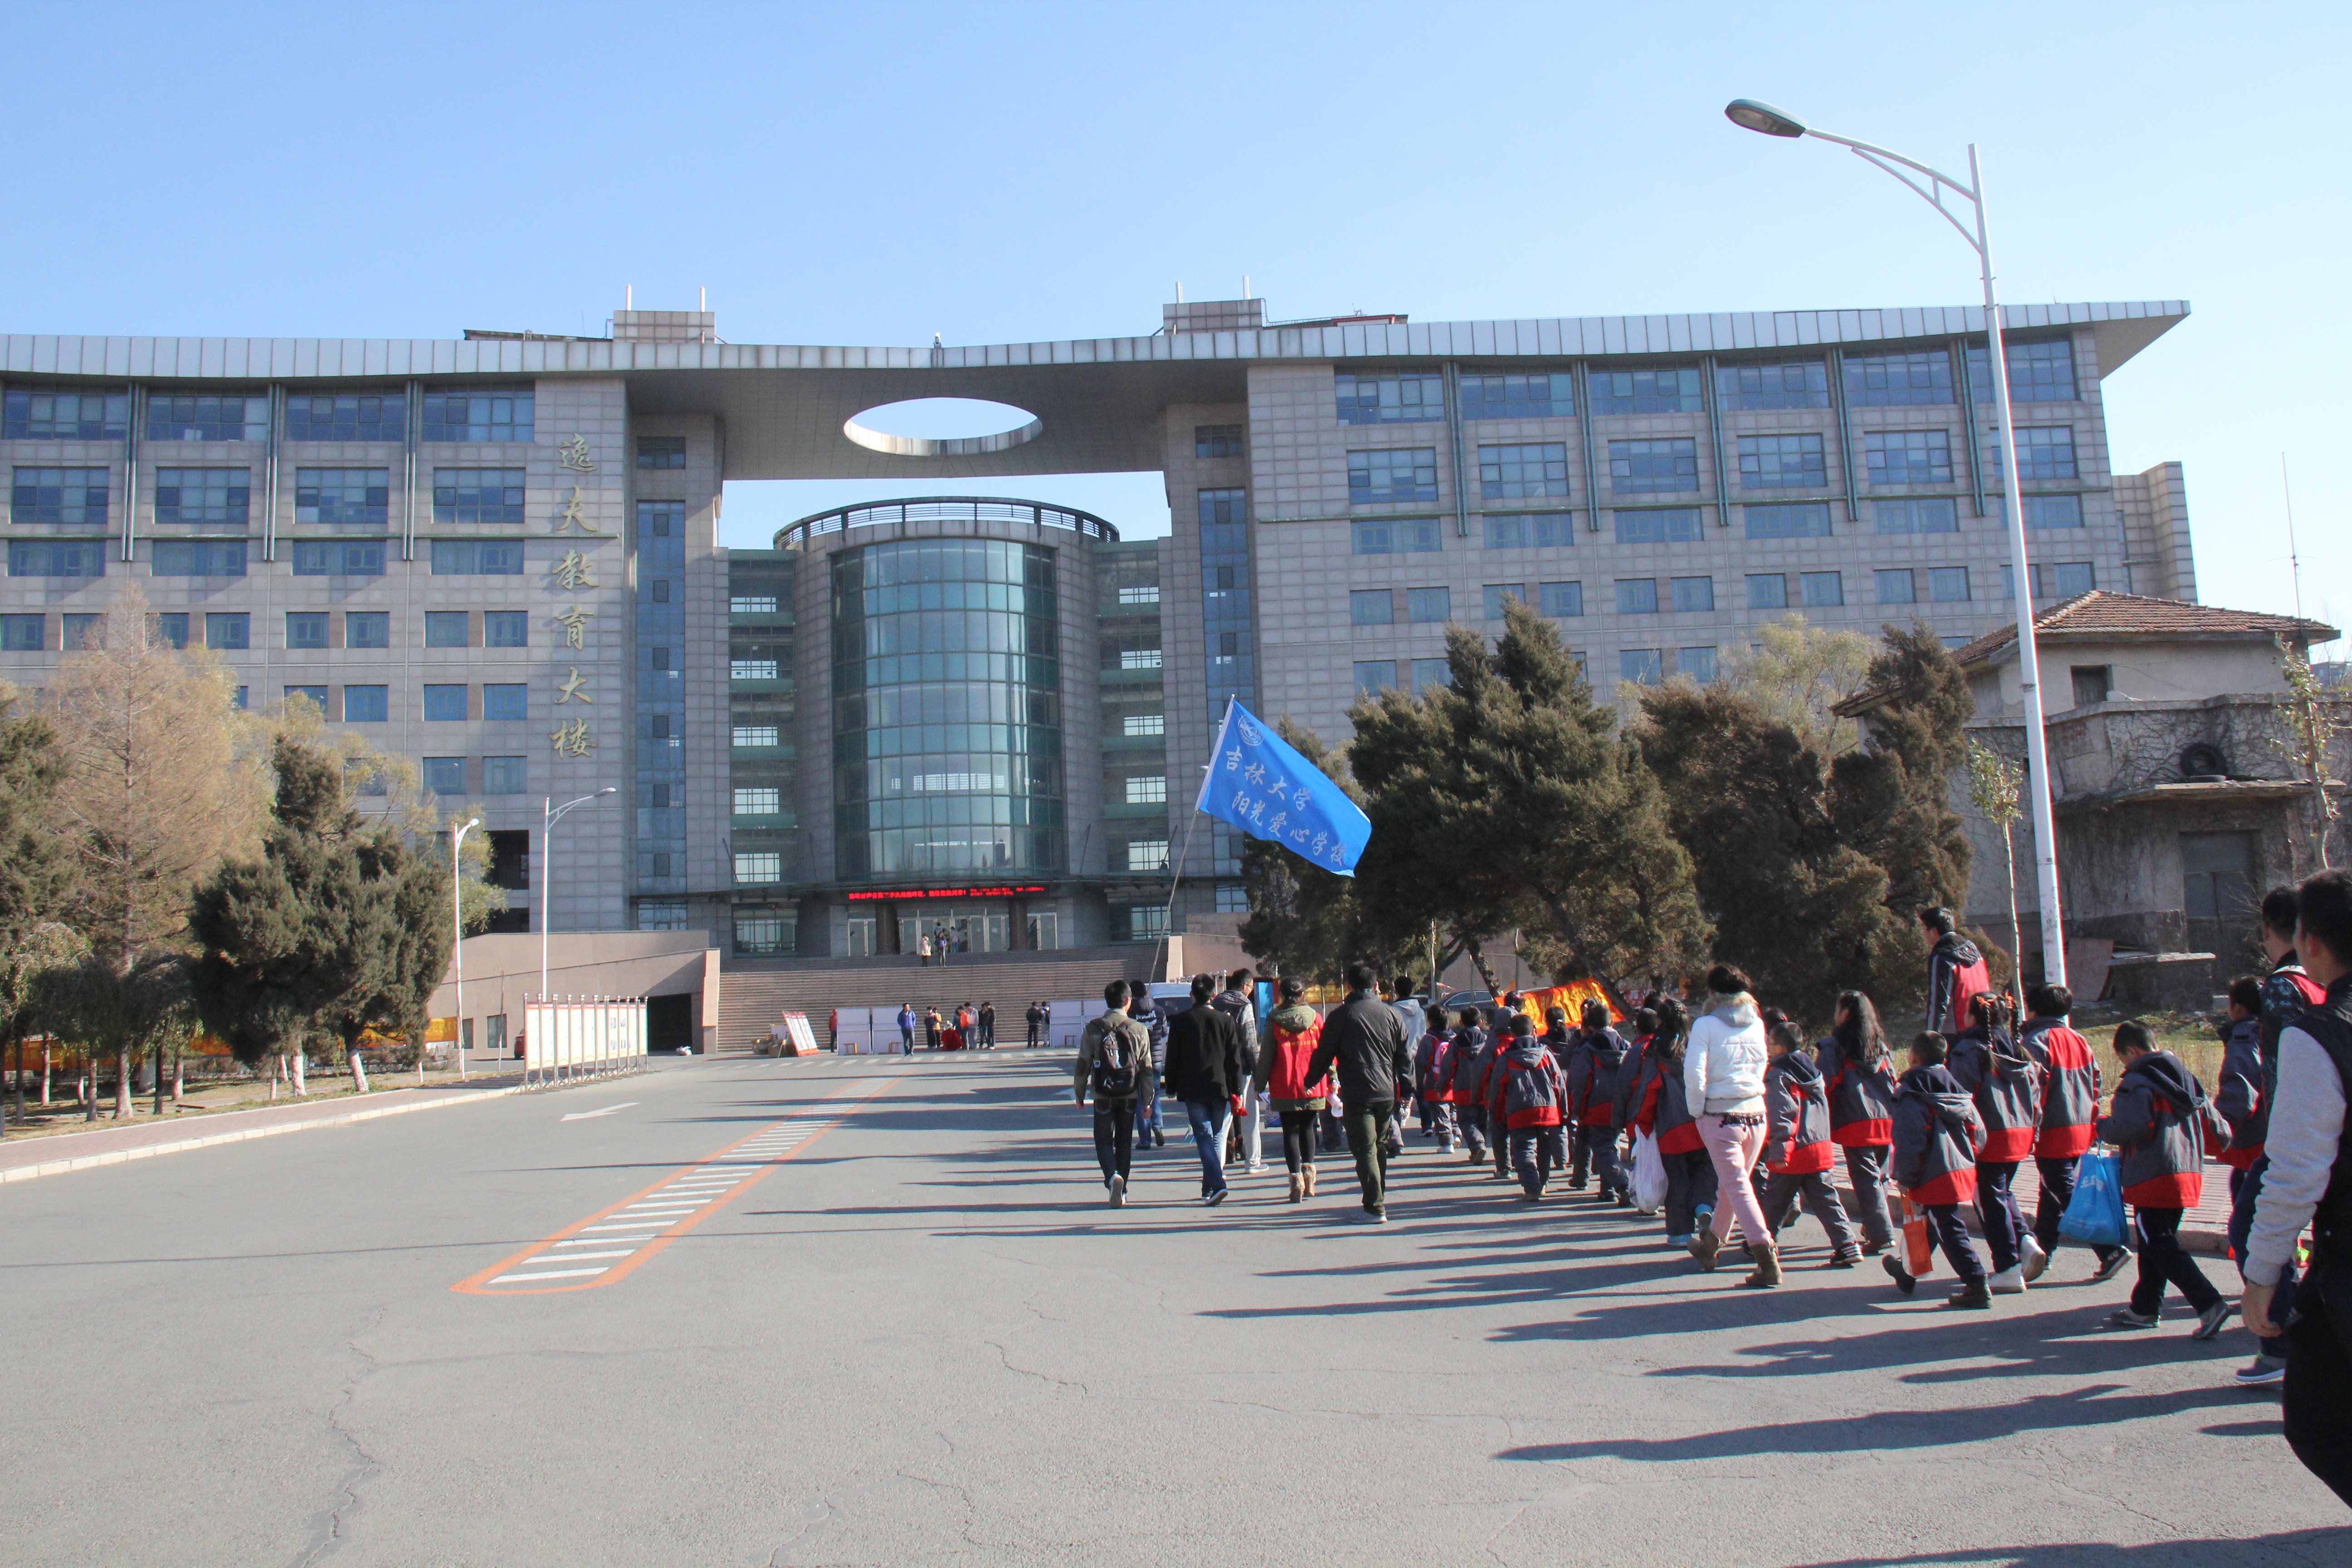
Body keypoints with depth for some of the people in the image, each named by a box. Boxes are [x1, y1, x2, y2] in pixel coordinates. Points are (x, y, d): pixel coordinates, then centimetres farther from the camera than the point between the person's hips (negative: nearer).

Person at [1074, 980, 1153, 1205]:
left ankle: (1113, 1176, -20)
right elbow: (1146, 1067, 2)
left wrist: (1079, 1094, 11)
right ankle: (1121, 1193, 16)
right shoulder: (1138, 1029, -1)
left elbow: (1083, 1065, -1)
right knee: (1124, 1143, 14)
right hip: (1129, 1095, 1)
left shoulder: (1093, 1028, -4)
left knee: (1104, 1141, 8)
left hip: (1103, 1095, -1)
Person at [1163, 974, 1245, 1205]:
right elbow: (1235, 1059, 2)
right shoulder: (1225, 1020, 3)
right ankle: (1209, 1189, 15)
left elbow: (1173, 1057, 3)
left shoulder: (1180, 1021, 0)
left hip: (1192, 1089, -2)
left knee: (1204, 1137, -3)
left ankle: (1217, 1184, -19)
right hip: (1220, 1088, 2)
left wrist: (1171, 1087, 13)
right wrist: (1237, 1091, 5)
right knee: (1218, 1137, 11)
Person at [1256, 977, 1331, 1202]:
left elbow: (1266, 1055, -2)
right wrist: (1332, 1080, 9)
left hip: (1284, 1088, -2)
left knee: (1290, 1131, 4)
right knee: (1308, 1128, 19)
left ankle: (1297, 1179, -4)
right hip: (1313, 1088, 2)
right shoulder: (1315, 1018, 1)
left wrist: (1260, 1084, 5)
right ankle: (1309, 1170, 12)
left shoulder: (1274, 1021, -3)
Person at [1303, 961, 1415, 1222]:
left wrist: (1311, 1080, 13)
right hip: (1387, 1093, 5)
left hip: (1357, 1095, -4)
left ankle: (1375, 1207, -6)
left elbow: (1324, 1054, -2)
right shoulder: (1391, 1013, 5)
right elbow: (1405, 1055, 9)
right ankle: (1380, 1194, 30)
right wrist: (1407, 1088, 16)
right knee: (1380, 1145, 20)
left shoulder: (1341, 1015, -6)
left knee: (1365, 1149, -2)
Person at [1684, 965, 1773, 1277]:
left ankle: (1765, 1250, -17)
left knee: (1737, 1186, -3)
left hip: (1721, 1117, -5)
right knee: (1730, 1183, 17)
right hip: (1756, 1114, 5)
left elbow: (1694, 1074, -16)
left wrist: (1697, 1110, -3)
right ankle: (1710, 1246, 33)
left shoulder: (1706, 1025, -9)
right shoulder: (1757, 1024, 6)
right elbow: (1759, 1069, 15)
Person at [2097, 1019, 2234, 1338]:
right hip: (2188, 1173, 9)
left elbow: (2129, 1128, -25)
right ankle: (2144, 1307, 25)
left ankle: (2210, 1304, -16)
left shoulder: (2136, 1082, -14)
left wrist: (2103, 1127, -5)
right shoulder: (2185, 1076, 12)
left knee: (2160, 1247, -5)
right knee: (2157, 1241, 17)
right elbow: (2210, 1119, 17)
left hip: (2153, 1177, -9)